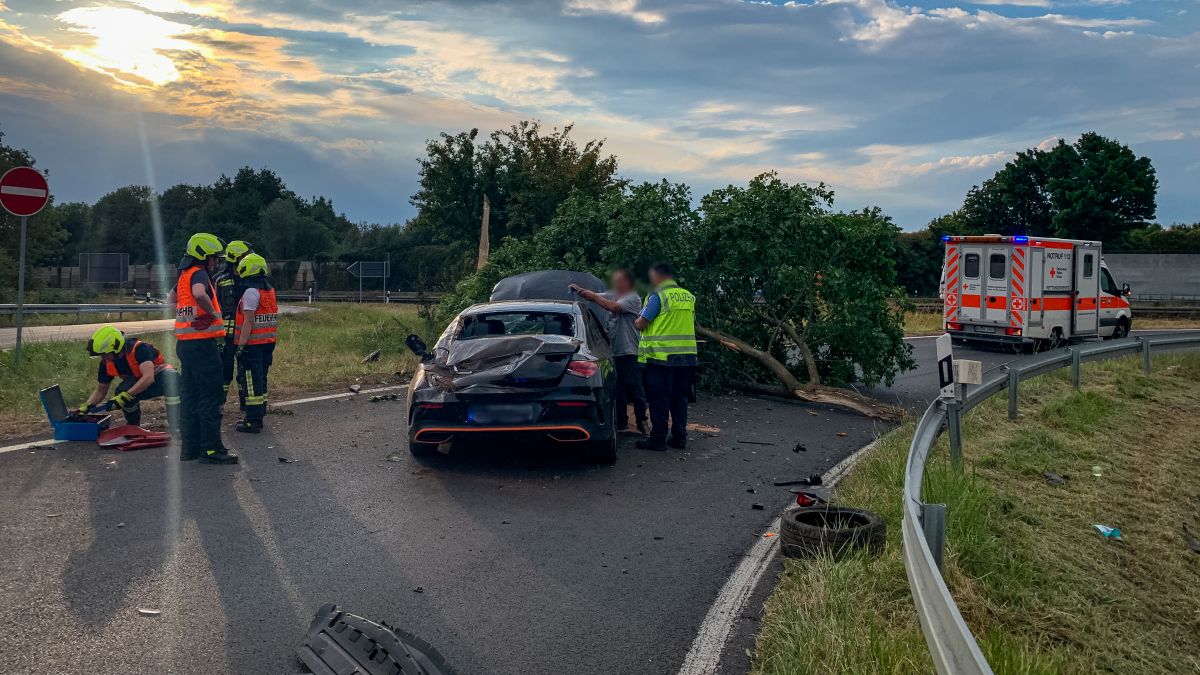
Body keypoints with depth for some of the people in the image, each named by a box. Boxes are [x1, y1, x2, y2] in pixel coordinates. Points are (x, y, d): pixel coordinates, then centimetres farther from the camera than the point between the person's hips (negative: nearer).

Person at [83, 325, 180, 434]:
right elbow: (100, 391, 2)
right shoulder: (106, 363, -11)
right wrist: (86, 407, -12)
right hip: (137, 385, 5)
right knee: (122, 390, -30)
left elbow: (148, 377, -42)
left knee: (172, 378, -40)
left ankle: (175, 427, -36)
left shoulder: (139, 348, -31)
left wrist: (125, 396, -45)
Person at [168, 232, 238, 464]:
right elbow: (199, 294, -34)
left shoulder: (184, 275, 17)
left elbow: (170, 300, 33)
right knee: (210, 396, -6)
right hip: (203, 343, -10)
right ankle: (211, 448, -4)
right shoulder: (199, 274, -11)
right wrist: (213, 312, -18)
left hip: (185, 343, 10)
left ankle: (190, 447, 19)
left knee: (190, 396, 13)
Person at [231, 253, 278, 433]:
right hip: (268, 343, 9)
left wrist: (241, 345, -17)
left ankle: (253, 421, 0)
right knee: (260, 380, 16)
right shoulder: (270, 291, 12)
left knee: (250, 382, -3)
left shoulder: (251, 292, -14)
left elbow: (248, 322, -18)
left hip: (252, 344, -9)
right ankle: (259, 415, 24)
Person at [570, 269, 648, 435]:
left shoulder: (633, 298, -10)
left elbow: (614, 307, -22)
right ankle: (621, 422, 19)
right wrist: (580, 290, -4)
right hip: (614, 351, 8)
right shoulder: (612, 295, 14)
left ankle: (641, 422, 2)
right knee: (618, 389, 12)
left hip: (629, 351, -8)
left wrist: (594, 296, -18)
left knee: (635, 388, -5)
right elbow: (595, 296, 12)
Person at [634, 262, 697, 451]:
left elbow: (641, 324, -10)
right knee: (679, 398, 13)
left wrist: (636, 322, 11)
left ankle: (658, 439, 3)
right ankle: (679, 437, 16)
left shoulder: (657, 296, -9)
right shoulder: (689, 297, 12)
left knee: (659, 400, 0)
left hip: (661, 356, -6)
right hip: (686, 357, 6)